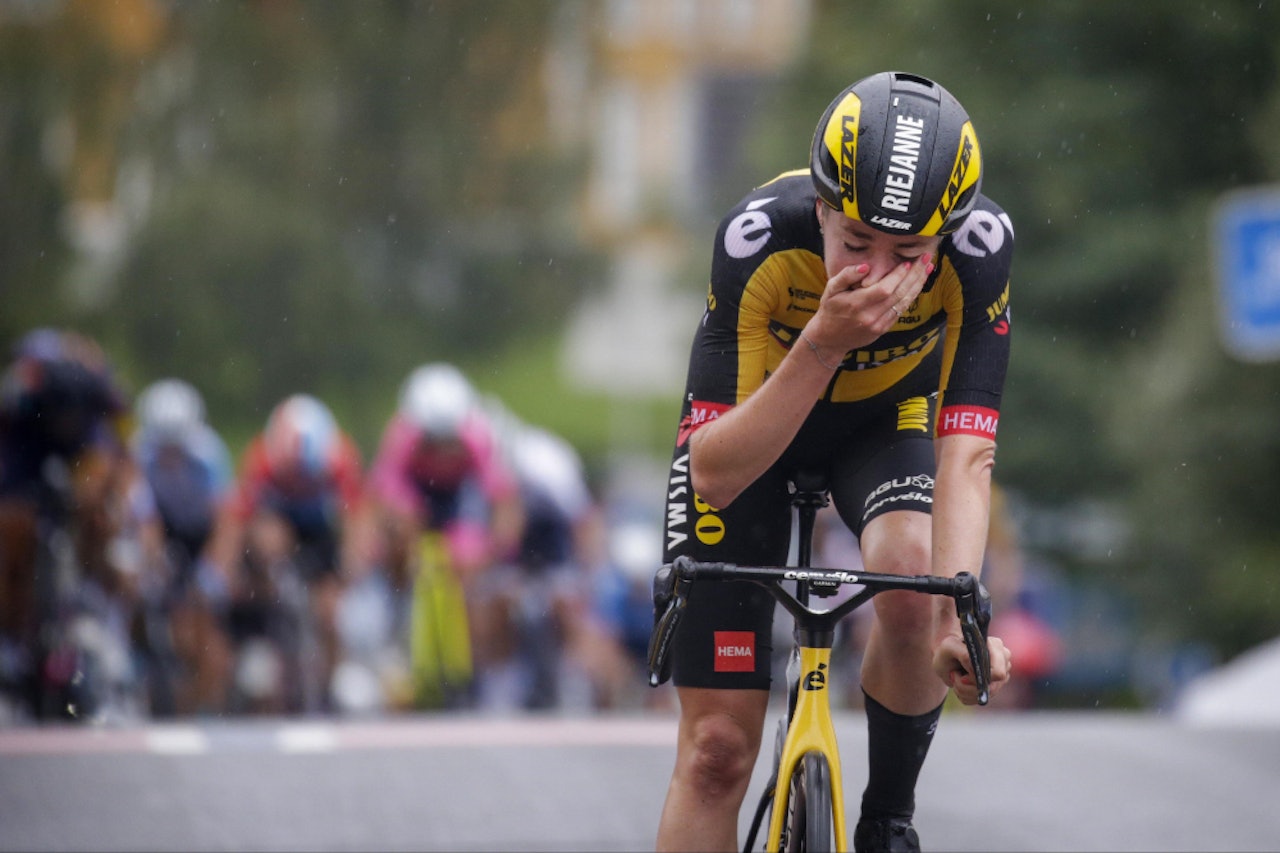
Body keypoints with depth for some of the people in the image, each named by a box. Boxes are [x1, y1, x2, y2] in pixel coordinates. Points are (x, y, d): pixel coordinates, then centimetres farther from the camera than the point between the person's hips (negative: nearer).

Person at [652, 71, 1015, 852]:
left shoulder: (979, 245, -34)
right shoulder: (759, 239, -37)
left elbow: (964, 453, -36)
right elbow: (714, 474, -36)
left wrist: (959, 619, -51)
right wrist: (823, 343, -50)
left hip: (888, 415, 1)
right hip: (754, 423, -1)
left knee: (912, 581, -32)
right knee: (718, 746, -7)